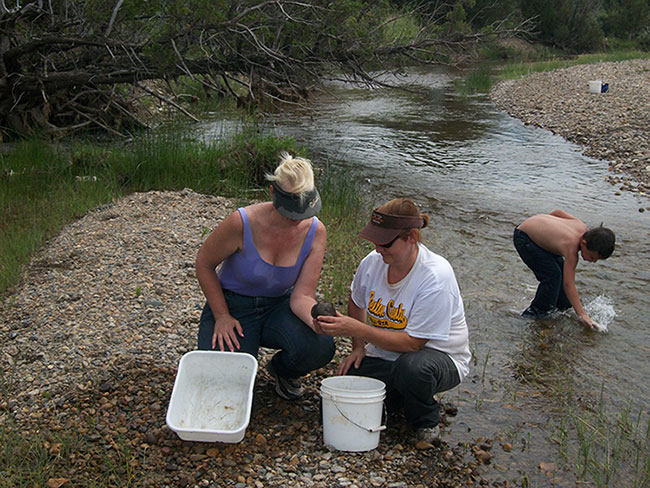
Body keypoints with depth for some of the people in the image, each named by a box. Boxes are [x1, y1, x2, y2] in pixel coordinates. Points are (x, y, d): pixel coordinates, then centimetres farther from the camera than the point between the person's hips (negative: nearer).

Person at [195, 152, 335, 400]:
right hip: (233, 305, -2)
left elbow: (302, 296, -16)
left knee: (321, 347, -27)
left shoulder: (314, 231, -14)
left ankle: (282, 370, 10)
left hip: (279, 305, 3)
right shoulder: (242, 222, -24)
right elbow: (204, 263, -8)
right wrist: (221, 317, -11)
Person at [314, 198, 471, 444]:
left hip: (442, 358, -5)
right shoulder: (373, 262, -8)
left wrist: (355, 329, -31)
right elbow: (356, 302, 15)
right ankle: (399, 394, 14)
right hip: (385, 354, 6)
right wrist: (358, 347, 4)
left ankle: (426, 421, -6)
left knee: (412, 366, -40)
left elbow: (412, 343, -28)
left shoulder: (436, 277, -27)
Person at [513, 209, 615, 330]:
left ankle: (563, 306, 28)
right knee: (552, 275, -16)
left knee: (562, 273, 10)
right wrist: (582, 315, -35)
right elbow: (568, 285, -34)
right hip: (523, 238, -9)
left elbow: (558, 212, 2)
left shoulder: (582, 227, -15)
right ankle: (533, 313, -3)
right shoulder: (571, 248, -36)